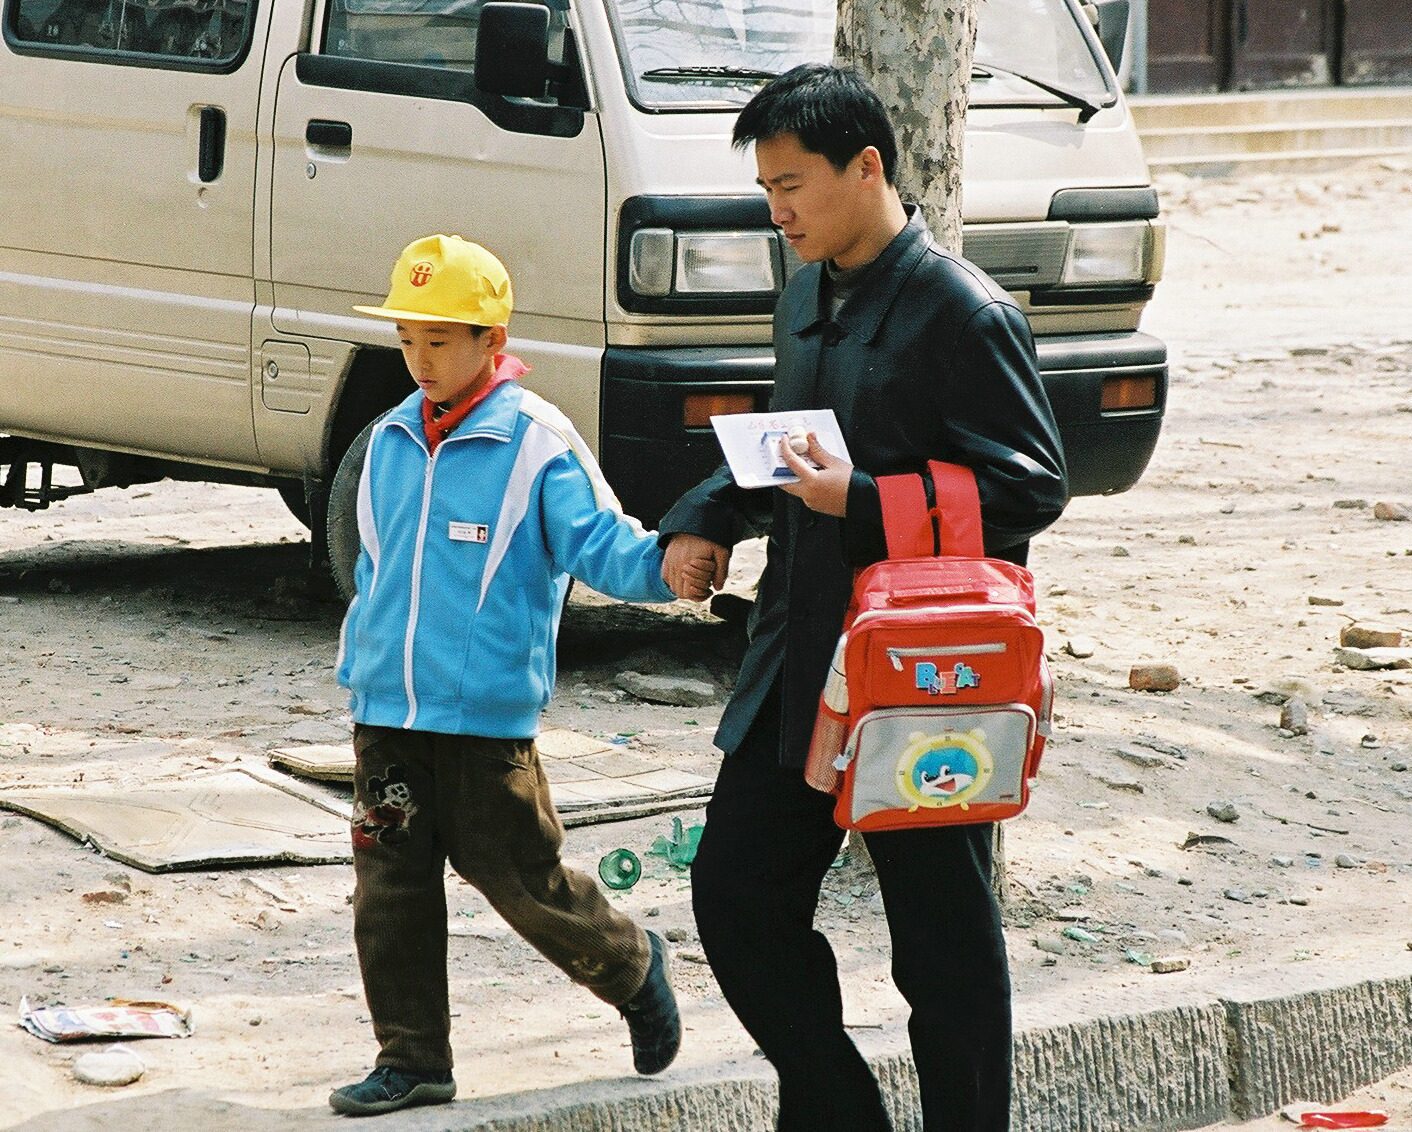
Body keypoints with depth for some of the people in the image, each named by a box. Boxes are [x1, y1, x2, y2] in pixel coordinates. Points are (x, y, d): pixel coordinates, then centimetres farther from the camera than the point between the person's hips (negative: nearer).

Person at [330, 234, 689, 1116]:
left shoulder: (536, 441, -10)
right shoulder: (393, 441, 10)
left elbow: (598, 541, -16)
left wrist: (662, 564, -36)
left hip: (488, 712, -6)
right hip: (388, 711, 6)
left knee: (520, 877, -1)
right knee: (391, 882, 6)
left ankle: (633, 969, 26)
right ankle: (413, 1060, 16)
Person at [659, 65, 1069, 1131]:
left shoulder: (961, 313, -13)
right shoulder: (809, 295, 12)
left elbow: (1033, 487, -15)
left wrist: (865, 502, -22)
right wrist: (706, 521, 7)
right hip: (798, 672, 8)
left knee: (945, 943, 1)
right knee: (735, 894, 8)